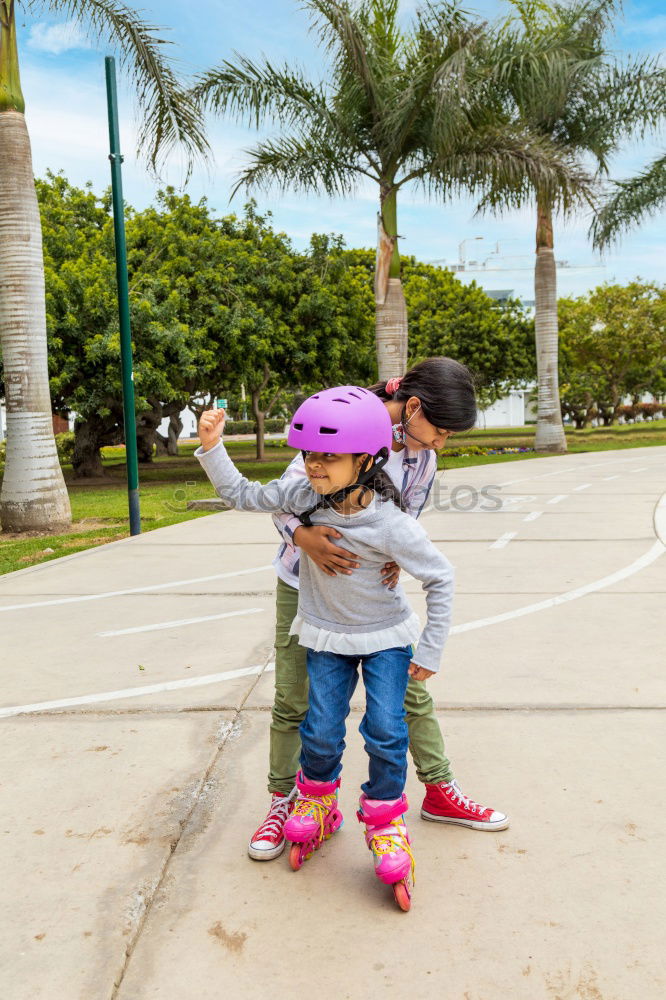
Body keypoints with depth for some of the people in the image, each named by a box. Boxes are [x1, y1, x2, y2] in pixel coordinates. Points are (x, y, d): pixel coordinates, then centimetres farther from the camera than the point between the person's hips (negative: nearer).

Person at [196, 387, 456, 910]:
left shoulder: (391, 525, -29)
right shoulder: (305, 496, -18)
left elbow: (442, 578, -17)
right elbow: (242, 494, -4)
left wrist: (431, 651, -12)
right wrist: (211, 446, -18)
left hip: (386, 636, -2)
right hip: (327, 636, 3)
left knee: (386, 731, -6)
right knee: (321, 732, 4)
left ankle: (386, 822, 20)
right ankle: (318, 804, 35)